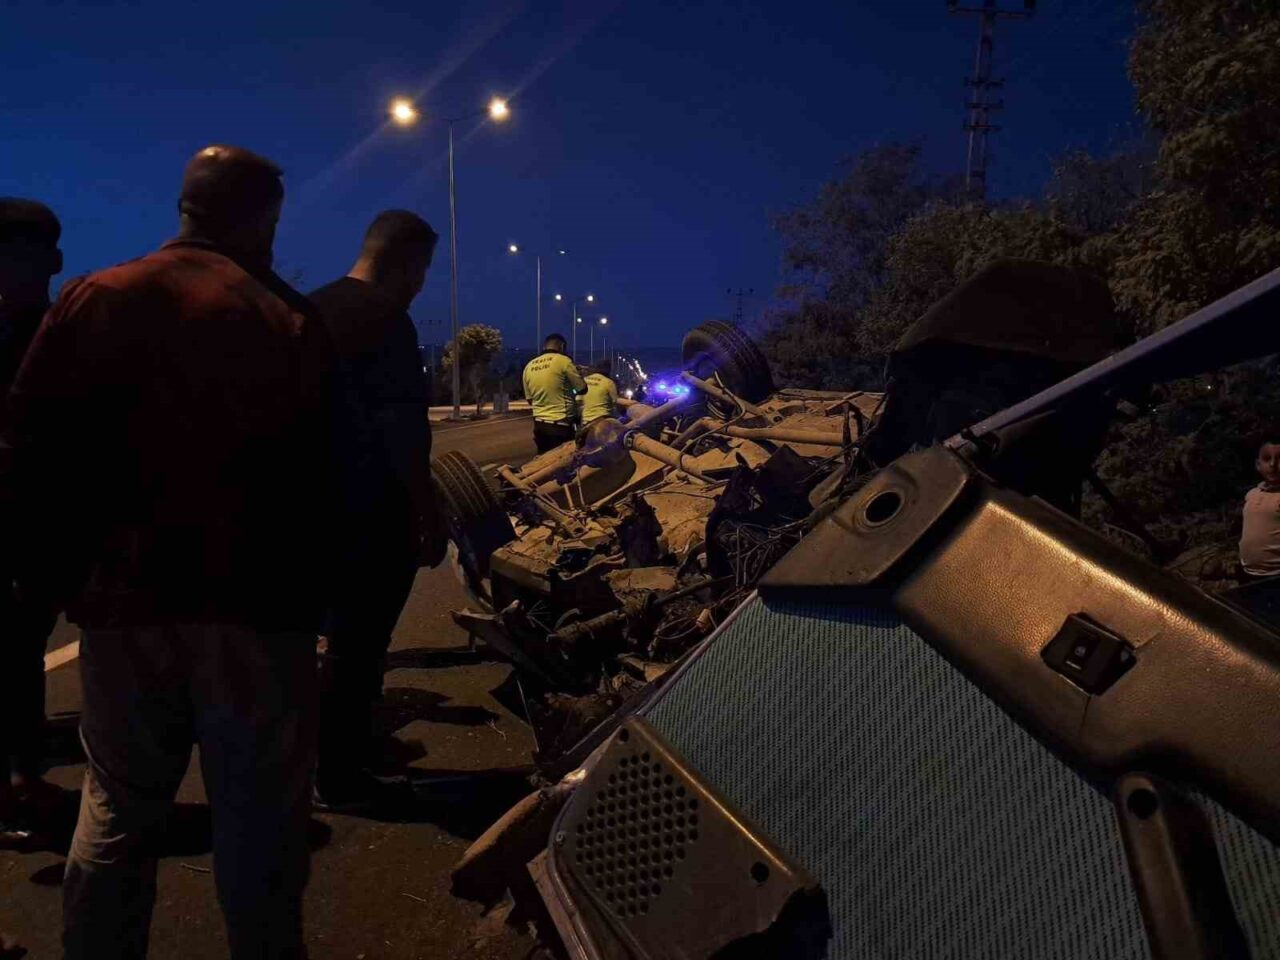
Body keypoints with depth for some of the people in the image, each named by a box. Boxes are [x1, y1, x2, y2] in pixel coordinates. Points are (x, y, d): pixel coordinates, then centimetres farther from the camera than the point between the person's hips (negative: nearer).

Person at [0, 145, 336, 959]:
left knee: (115, 814, 19)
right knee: (260, 818, 10)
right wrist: (314, 586, 3)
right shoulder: (292, 321, -7)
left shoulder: (94, 300, 2)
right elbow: (319, 471, -8)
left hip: (125, 596, 4)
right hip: (255, 600, -3)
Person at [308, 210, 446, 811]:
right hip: (372, 508, -9)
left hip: (323, 501, 9)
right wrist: (428, 516, -17)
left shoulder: (314, 309, 12)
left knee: (343, 631, 21)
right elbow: (402, 429, -21)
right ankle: (338, 779, 12)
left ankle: (346, 746, 35)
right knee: (357, 641, 1)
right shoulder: (384, 319, -16)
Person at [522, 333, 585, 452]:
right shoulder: (563, 360, -9)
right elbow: (582, 388, -2)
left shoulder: (529, 366, 9)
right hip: (560, 425, -6)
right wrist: (578, 374, 15)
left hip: (539, 424, 6)